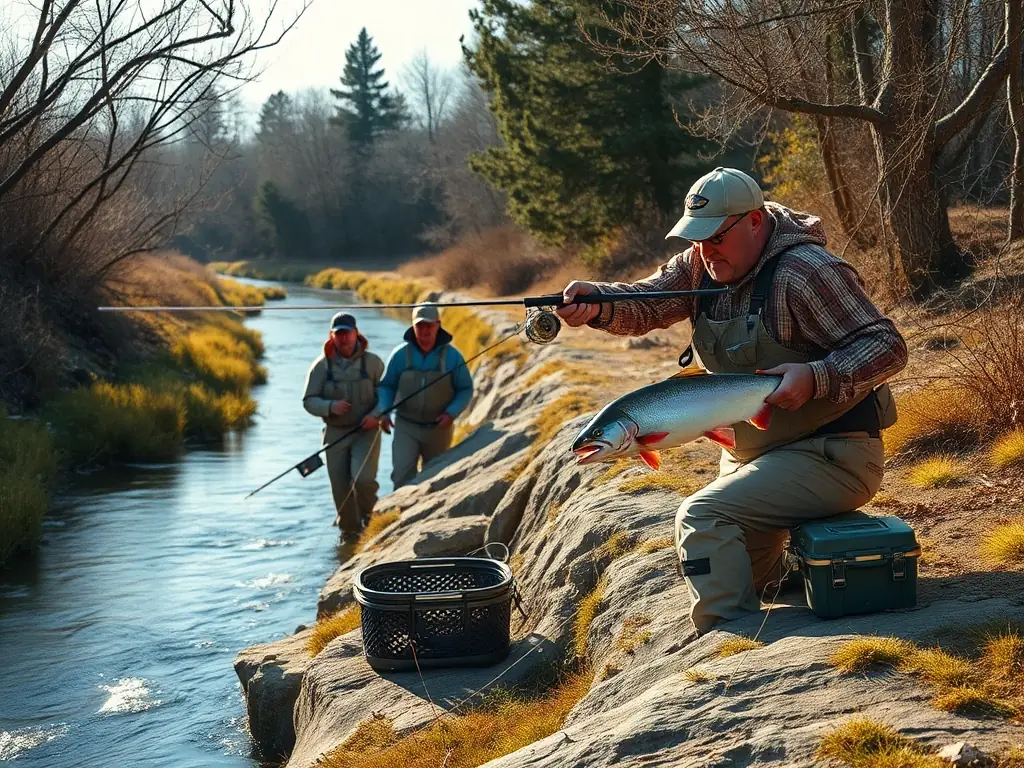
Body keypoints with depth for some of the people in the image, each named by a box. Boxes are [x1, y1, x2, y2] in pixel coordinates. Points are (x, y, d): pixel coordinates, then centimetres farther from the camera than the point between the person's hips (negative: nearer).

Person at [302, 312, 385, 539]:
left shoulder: (372, 362, -3)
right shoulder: (321, 365, 0)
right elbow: (308, 401, 1)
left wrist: (376, 415, -15)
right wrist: (330, 406, -18)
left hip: (366, 431, -2)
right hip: (335, 433, 2)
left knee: (363, 478, -20)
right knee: (340, 487, 5)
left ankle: (372, 518, 11)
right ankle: (349, 531, 26)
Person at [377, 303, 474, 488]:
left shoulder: (451, 355, -8)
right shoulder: (401, 354, -7)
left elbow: (466, 389, -1)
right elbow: (387, 386, 4)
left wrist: (451, 413, -16)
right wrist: (384, 412, -11)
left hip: (438, 428, 1)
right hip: (406, 426, -1)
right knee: (402, 473, -18)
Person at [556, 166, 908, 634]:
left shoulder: (805, 273, -20)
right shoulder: (704, 264, 4)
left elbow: (888, 348, -21)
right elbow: (646, 304, -4)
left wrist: (816, 378, -36)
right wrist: (595, 303, -25)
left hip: (830, 456, -9)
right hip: (750, 455, 9)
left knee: (703, 518, -24)